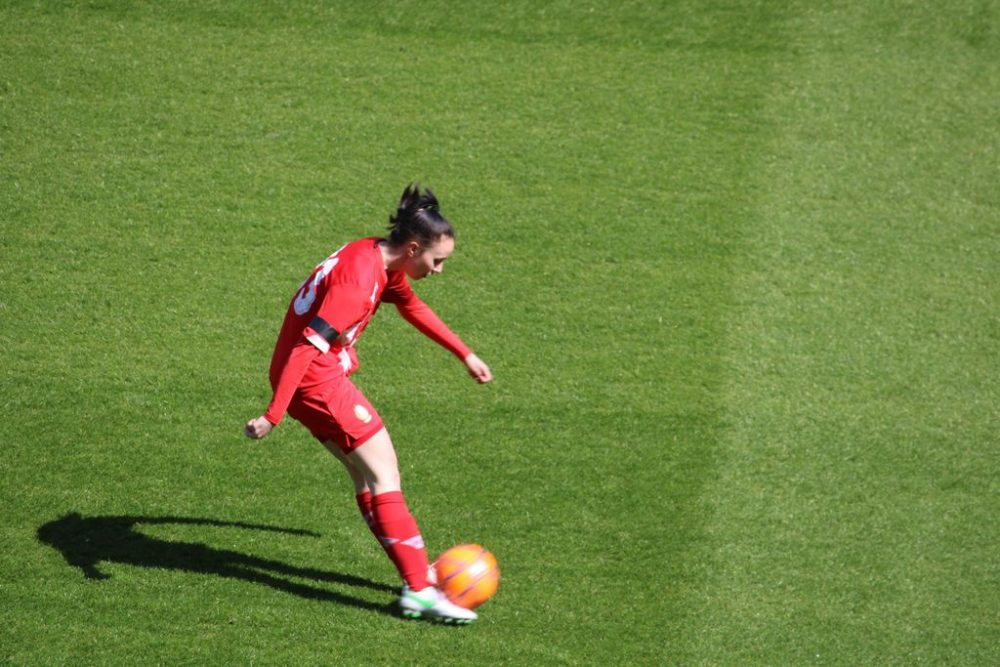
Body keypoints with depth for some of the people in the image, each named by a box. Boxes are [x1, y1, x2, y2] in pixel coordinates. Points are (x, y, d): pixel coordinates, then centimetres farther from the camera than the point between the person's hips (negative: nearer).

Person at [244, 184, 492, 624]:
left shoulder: (383, 261, 6)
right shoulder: (359, 279, -25)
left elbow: (414, 309, 26)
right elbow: (308, 345, -28)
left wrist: (465, 356, 31)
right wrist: (273, 415, -30)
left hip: (325, 375, 10)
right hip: (314, 378, -10)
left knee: (364, 469, 14)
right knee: (382, 469, -10)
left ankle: (416, 571, 20)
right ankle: (419, 590, -12)